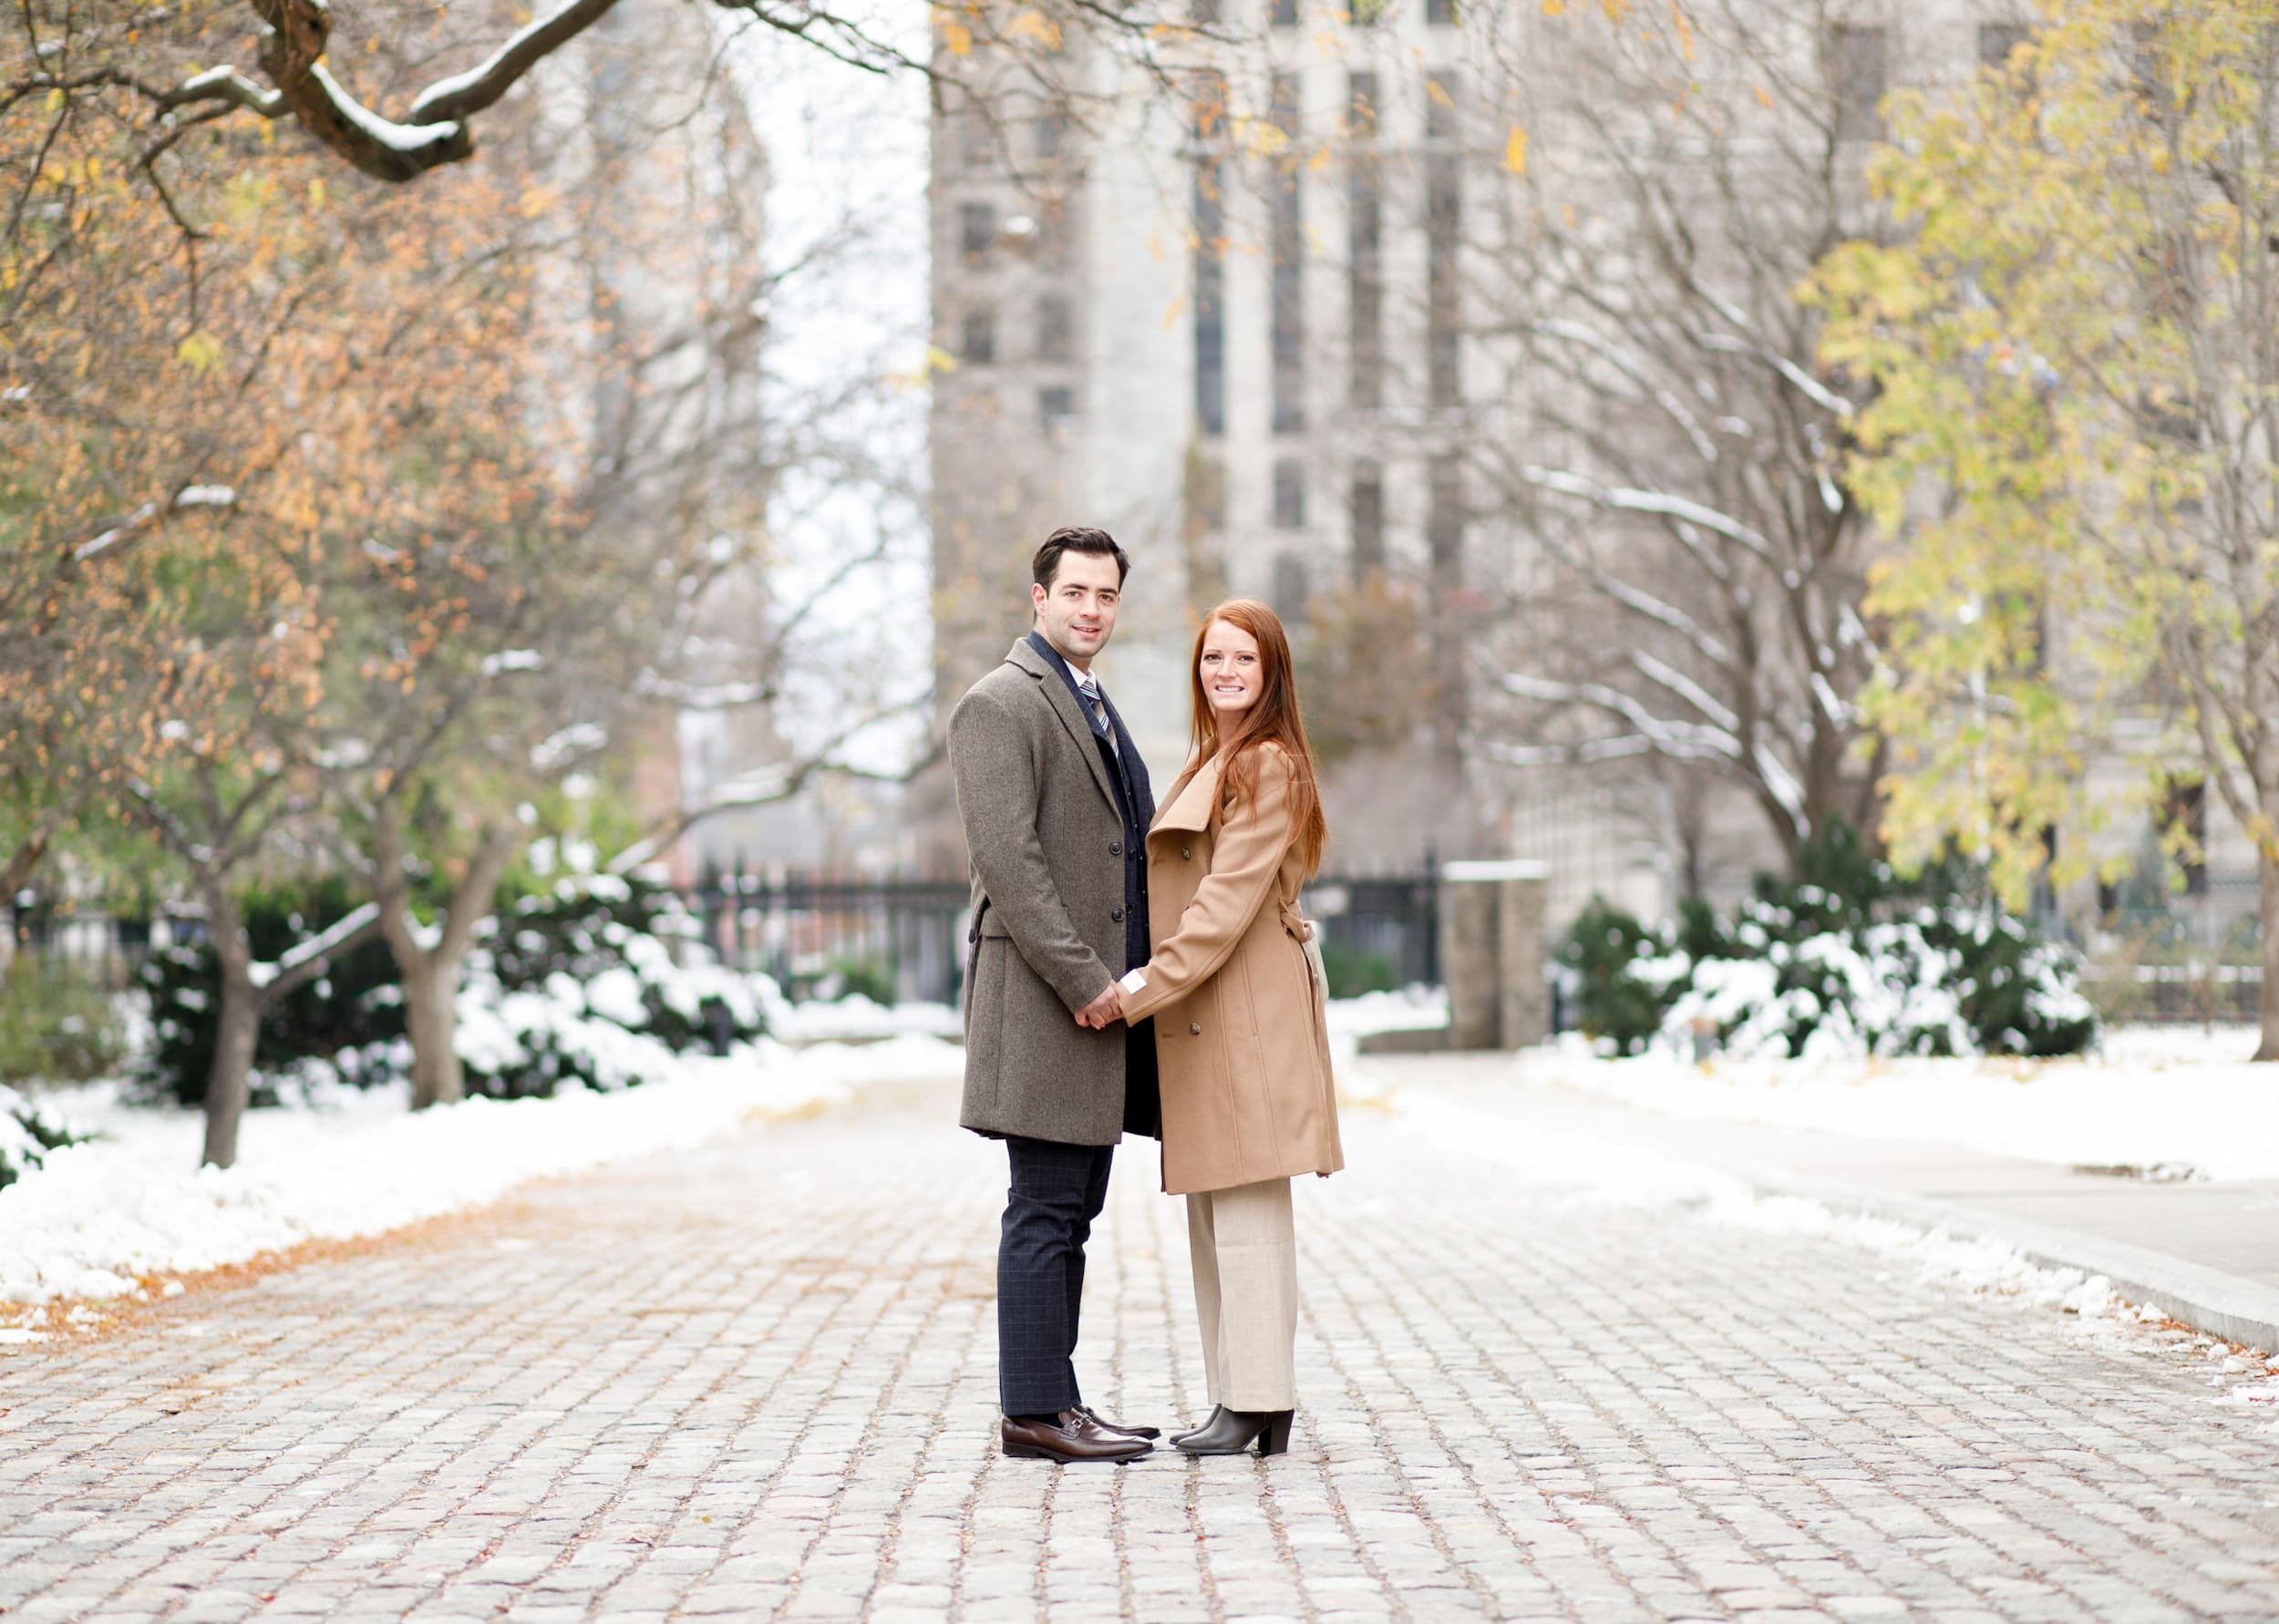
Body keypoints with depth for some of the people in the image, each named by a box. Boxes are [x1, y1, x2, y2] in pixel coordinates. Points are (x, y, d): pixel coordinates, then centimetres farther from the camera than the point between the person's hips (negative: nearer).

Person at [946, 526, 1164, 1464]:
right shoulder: (999, 705, -9)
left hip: (1100, 993, 9)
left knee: (1072, 1210, 11)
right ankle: (1034, 1411, -3)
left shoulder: (1094, 709, 21)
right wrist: (1082, 979, -20)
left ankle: (1057, 1403, 16)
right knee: (1045, 1209, -7)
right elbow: (1007, 857, -18)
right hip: (1042, 997, -9)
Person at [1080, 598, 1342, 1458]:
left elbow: (1227, 904, -17)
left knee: (1247, 1212, -9)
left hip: (1245, 1014, -10)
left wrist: (1141, 990, -18)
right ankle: (1234, 1397, 14)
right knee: (1211, 1214, 10)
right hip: (1200, 1021, 10)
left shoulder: (1269, 767, -10)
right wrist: (1141, 987, 12)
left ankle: (1258, 1406, -7)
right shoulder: (1212, 765, 21)